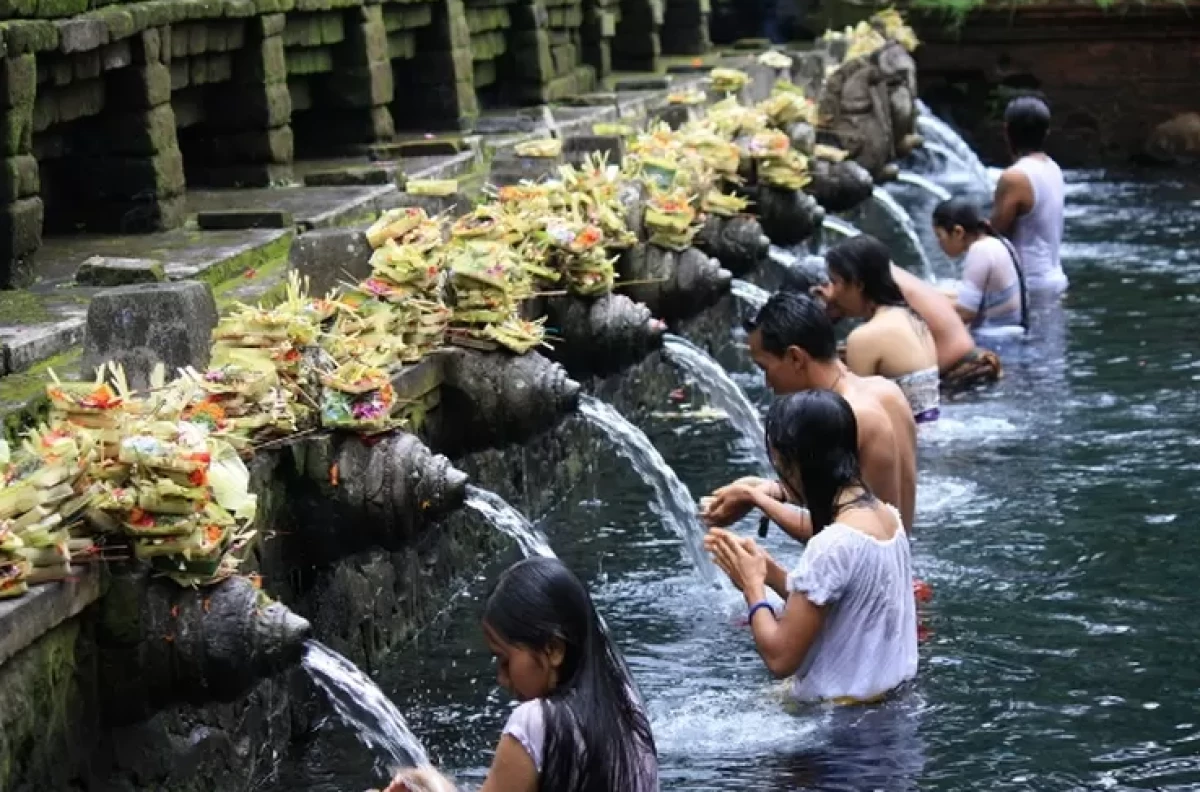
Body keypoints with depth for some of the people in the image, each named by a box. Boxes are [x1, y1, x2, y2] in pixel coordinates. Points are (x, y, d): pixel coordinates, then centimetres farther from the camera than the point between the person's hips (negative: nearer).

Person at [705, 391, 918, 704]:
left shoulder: (833, 545, -24)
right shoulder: (886, 515, 2)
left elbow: (780, 658, -19)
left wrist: (752, 584, -6)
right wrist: (768, 571, 5)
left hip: (846, 712, -8)